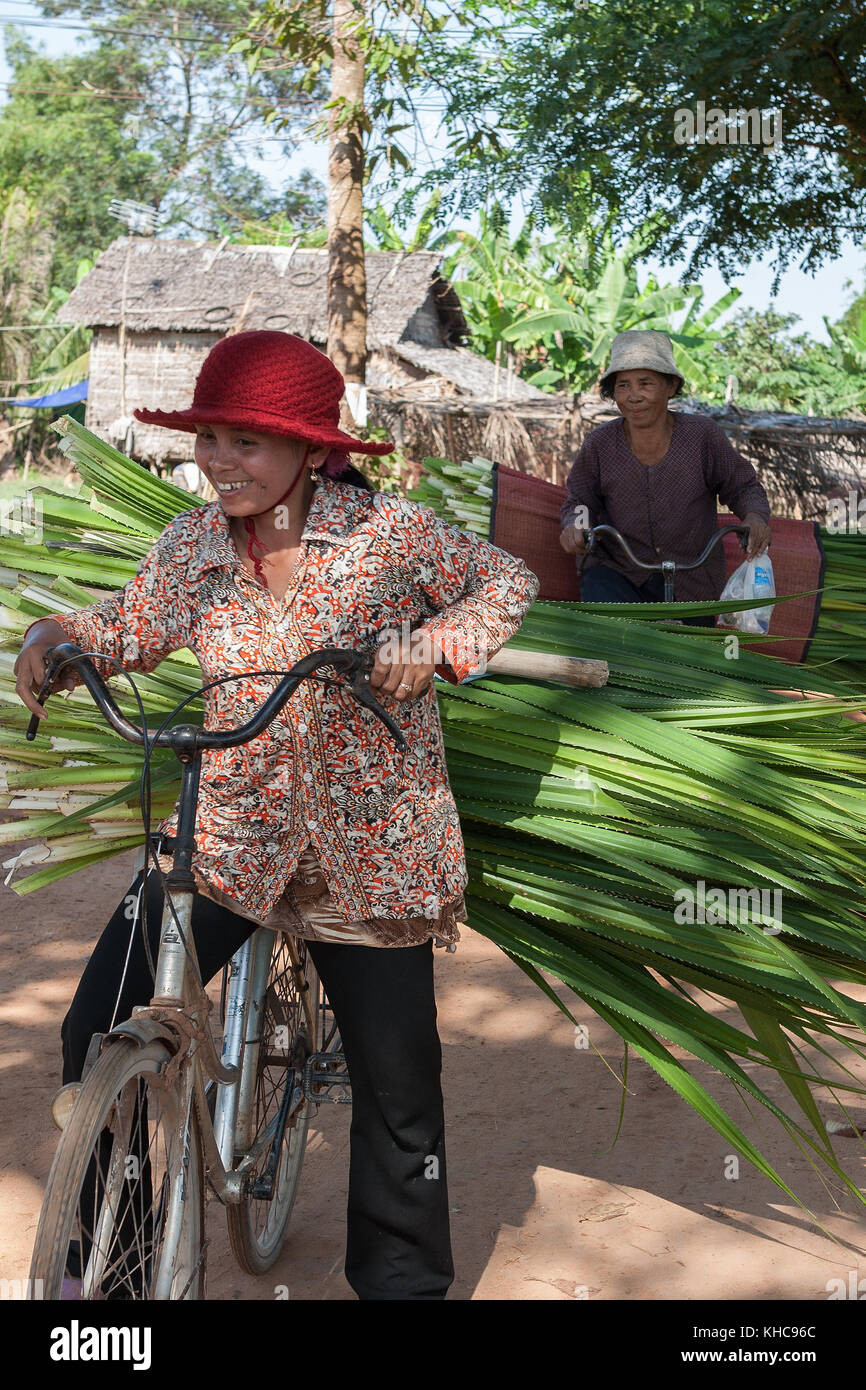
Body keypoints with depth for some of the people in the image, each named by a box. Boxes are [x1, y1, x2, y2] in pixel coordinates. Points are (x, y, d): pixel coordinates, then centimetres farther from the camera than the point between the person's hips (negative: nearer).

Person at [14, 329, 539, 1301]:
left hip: (368, 850, -2)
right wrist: (59, 635, -6)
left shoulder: (390, 531, -9)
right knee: (97, 1037, -10)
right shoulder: (191, 545, -1)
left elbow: (507, 581, 1)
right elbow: (133, 628, 15)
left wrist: (435, 641, -17)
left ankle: (403, 1282, 33)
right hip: (223, 832, 2)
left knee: (397, 1095, 8)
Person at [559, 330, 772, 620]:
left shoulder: (703, 435, -10)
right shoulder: (599, 445, -8)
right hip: (616, 572, -1)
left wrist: (755, 517, -19)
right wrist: (574, 525, -16)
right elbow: (580, 500, 7)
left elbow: (742, 487, 2)